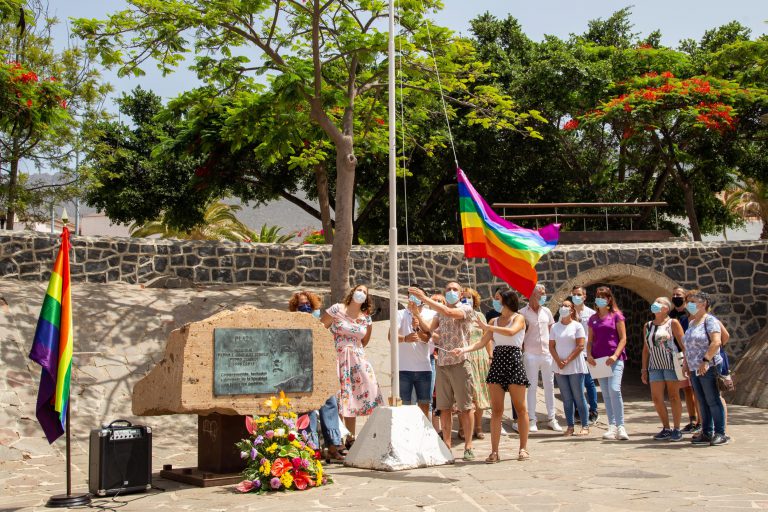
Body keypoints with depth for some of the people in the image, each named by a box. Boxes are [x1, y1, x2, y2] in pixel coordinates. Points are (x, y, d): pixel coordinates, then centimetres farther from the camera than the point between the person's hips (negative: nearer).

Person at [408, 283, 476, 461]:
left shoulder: (466, 309, -2)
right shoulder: (440, 311, 18)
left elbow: (449, 313, -20)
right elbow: (429, 329, 8)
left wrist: (424, 298, -19)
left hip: (460, 363, -5)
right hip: (442, 364, 5)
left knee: (465, 407, -2)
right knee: (444, 407, 6)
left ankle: (468, 446, 4)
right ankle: (446, 445, 13)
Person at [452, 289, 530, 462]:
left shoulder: (519, 318, 1)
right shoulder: (494, 321, 15)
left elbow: (510, 332, -21)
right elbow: (482, 342, 8)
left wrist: (487, 327, -18)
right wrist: (464, 349, -7)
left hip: (514, 360, -4)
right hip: (497, 363, 4)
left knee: (520, 408, 2)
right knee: (496, 410, 0)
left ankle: (524, 448, 10)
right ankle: (494, 451, -1)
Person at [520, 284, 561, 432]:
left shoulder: (546, 312, 9)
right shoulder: (523, 313, -3)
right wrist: (522, 349, -7)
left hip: (547, 353, 4)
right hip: (530, 355, -4)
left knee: (549, 386, 6)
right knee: (532, 387, 0)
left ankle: (551, 419, 13)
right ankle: (532, 420, 5)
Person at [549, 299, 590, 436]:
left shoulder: (577, 326, -1)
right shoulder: (554, 327, 10)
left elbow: (580, 346, -8)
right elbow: (551, 346, 7)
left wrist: (567, 361, -13)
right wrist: (558, 361, -9)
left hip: (575, 367, -3)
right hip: (560, 368, 4)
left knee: (578, 397, -2)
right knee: (566, 398, 6)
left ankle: (585, 426, 5)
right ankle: (570, 426, 10)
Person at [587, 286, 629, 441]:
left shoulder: (616, 315, 1)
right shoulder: (593, 319, 15)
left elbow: (623, 338, -3)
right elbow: (590, 340, 16)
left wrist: (615, 355, -16)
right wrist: (589, 355, -2)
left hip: (614, 359, -5)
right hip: (599, 360, 5)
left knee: (614, 390, -18)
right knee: (606, 394, 5)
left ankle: (620, 427, -14)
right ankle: (612, 426, 9)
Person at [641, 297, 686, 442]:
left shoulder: (673, 323, -1)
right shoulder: (647, 326, 14)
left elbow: (683, 344, -4)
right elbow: (646, 349, 16)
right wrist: (644, 370, 12)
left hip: (672, 364, -5)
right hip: (655, 365, 5)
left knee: (673, 397, 0)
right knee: (656, 399, 0)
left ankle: (676, 429, 8)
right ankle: (666, 429, 13)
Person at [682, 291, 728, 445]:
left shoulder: (709, 320, -8)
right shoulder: (691, 322, 16)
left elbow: (716, 342, -19)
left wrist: (706, 360, -24)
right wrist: (686, 365, 17)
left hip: (709, 368, -8)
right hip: (694, 369, 8)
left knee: (713, 401, -5)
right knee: (703, 402, 10)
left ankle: (720, 434, -1)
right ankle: (707, 433, 15)